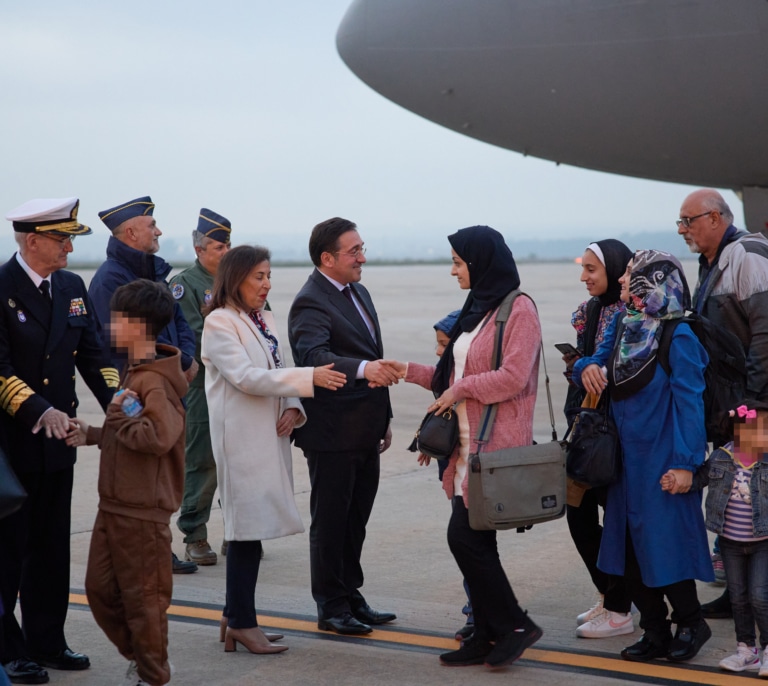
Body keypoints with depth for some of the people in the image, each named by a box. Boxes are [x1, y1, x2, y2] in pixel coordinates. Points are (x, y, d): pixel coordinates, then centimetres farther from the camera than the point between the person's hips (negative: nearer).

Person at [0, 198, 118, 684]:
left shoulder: (72, 287, 8)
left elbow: (92, 354, 8)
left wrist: (118, 403, -8)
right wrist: (39, 410, -29)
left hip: (56, 442, 7)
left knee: (51, 548, 14)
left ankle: (46, 641, 25)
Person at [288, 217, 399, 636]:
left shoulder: (357, 292, 13)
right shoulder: (311, 303, -16)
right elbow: (314, 356, -34)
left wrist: (384, 418, 21)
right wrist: (363, 368, -50)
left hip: (364, 432, 9)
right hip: (332, 434, -9)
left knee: (355, 520, 17)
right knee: (330, 522, 3)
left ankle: (350, 597, 27)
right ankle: (331, 607, 12)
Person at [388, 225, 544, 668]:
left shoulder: (519, 309, -10)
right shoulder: (477, 308, 16)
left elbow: (512, 377, -19)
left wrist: (459, 389, -11)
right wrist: (410, 372, 12)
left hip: (495, 444, -9)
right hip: (467, 444, 9)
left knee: (465, 537, -10)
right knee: (475, 541, 8)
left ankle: (515, 625, 3)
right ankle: (488, 636, 16)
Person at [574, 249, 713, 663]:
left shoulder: (678, 337, -14)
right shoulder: (623, 325, 6)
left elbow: (689, 402, -15)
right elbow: (596, 362, 15)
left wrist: (685, 463, -18)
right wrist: (587, 367, -9)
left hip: (662, 459, -7)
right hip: (626, 457, 7)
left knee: (664, 544, -1)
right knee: (628, 550, 10)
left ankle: (691, 623, 20)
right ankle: (655, 633, 21)